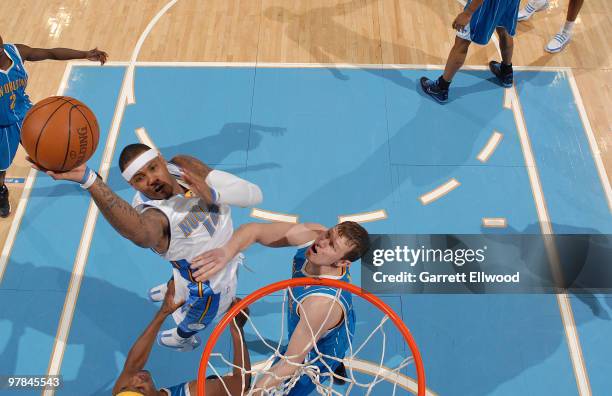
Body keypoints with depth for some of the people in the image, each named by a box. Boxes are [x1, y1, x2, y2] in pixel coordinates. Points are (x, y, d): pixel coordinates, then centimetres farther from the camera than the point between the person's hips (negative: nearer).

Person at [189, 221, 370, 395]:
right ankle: (336, 367, 64)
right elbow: (255, 230, -32)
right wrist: (227, 251, -52)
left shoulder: (323, 303, -46)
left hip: (314, 360, -6)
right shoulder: (314, 233, -31)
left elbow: (291, 364, -36)